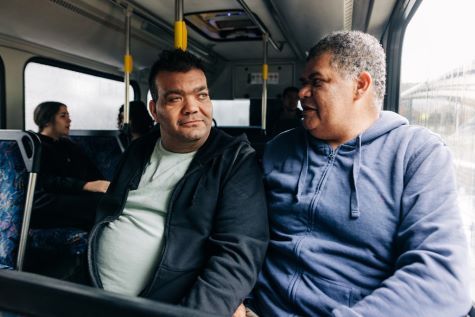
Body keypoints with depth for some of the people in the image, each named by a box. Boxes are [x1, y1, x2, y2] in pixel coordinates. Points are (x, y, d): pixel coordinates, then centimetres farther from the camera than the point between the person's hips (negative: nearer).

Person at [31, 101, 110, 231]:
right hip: (46, 204, -6)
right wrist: (87, 185, -27)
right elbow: (46, 181, -13)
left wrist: (105, 186, -8)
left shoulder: (67, 145, 27)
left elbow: (92, 171, 14)